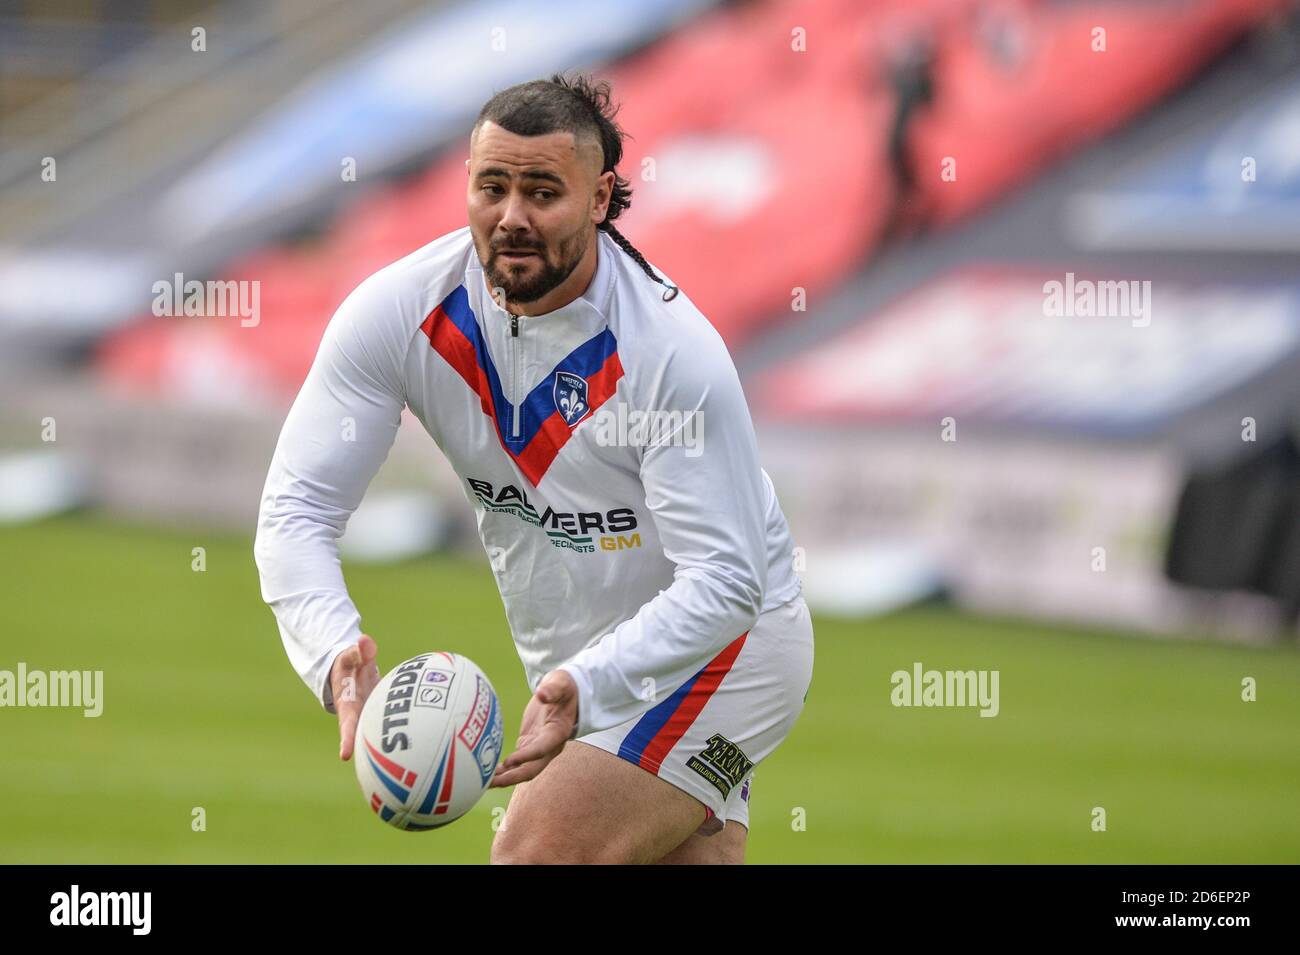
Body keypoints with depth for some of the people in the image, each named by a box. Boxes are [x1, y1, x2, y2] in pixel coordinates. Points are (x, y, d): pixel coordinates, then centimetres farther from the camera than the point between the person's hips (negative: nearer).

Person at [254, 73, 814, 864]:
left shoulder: (671, 348, -28)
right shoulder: (399, 311, -15)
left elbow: (723, 583, -29)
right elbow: (298, 509, -16)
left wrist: (586, 689, -44)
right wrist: (337, 656, -36)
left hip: (721, 645, -6)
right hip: (577, 667, 6)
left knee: (533, 851, -22)